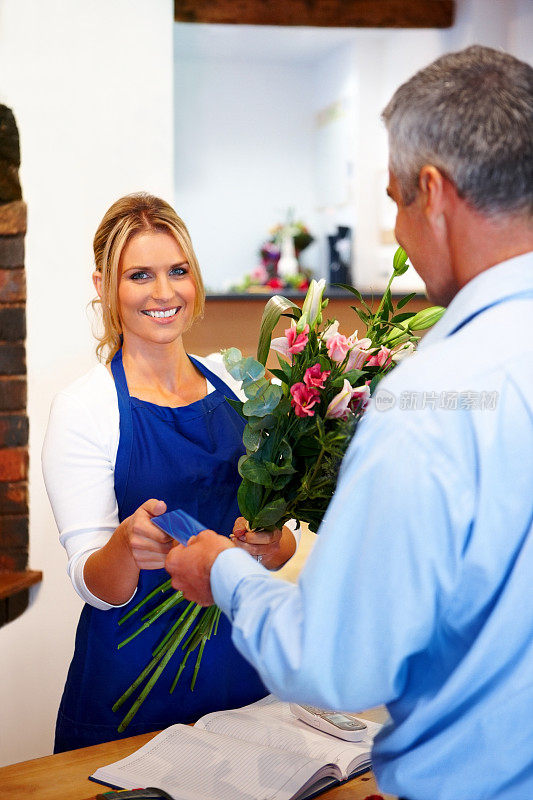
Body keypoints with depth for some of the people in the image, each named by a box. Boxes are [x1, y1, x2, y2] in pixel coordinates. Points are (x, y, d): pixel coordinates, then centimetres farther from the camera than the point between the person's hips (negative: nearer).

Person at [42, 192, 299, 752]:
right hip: (134, 685, -4)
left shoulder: (234, 387, 3)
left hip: (243, 670, 4)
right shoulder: (84, 407, -10)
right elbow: (94, 588, -13)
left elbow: (281, 539, 8)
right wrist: (128, 544, -34)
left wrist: (268, 544, -15)